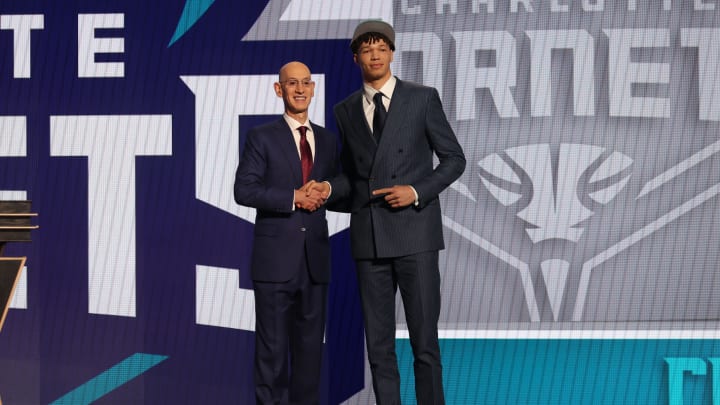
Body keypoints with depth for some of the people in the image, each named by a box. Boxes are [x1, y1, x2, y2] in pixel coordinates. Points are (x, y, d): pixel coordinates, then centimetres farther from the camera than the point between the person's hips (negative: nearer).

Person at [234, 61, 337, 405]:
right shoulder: (262, 137, 0)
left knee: (310, 343, 9)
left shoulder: (328, 140, 13)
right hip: (276, 257, -4)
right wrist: (294, 197, -16)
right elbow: (244, 190, -9)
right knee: (272, 346, -1)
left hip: (315, 259, 4)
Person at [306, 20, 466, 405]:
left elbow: (454, 158, 1)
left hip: (414, 232, -3)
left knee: (424, 339, -3)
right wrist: (329, 188, -4)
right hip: (369, 238, 3)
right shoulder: (345, 111, 10)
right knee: (378, 343, 5)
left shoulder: (422, 98, 0)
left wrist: (416, 192, -14)